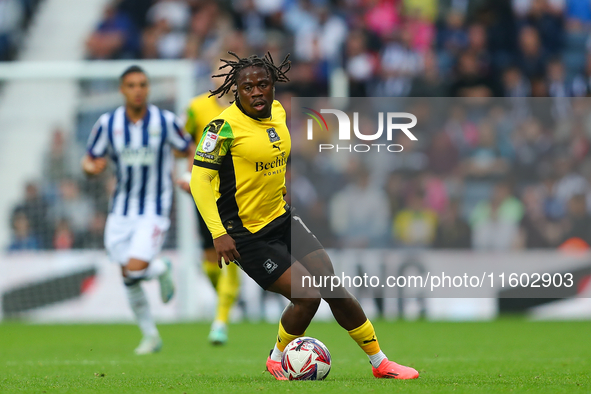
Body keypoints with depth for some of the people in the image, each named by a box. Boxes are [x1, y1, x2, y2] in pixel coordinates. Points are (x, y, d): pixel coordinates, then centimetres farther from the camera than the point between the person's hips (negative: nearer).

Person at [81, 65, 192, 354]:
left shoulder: (165, 121, -8)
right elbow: (89, 160, 5)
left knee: (136, 269, -21)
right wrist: (91, 167, -19)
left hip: (154, 212, -3)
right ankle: (150, 336, 22)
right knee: (129, 278, 4)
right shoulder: (107, 124, -3)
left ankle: (161, 270, 16)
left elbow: (187, 150, 5)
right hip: (121, 211, 3)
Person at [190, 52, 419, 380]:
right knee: (308, 296, -15)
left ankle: (379, 362, 21)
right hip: (247, 235, -7)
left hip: (283, 220, 7)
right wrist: (219, 234, -25)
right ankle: (278, 359, 12)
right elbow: (199, 178, -19)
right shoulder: (225, 125, -19)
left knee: (335, 289, 7)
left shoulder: (278, 112, 3)